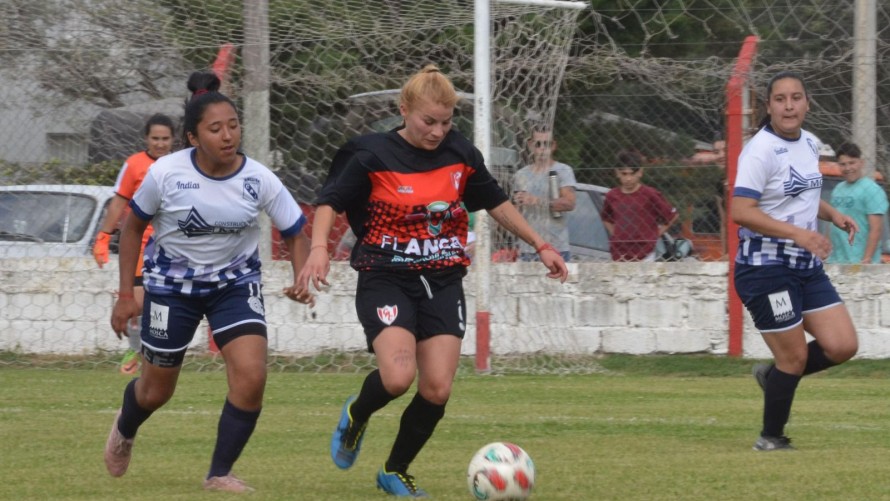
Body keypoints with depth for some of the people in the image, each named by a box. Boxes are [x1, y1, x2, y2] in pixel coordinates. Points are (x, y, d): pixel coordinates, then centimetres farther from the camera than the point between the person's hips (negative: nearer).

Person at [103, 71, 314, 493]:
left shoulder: (259, 180, -18)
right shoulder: (166, 173, -21)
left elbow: (295, 233, -5)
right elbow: (133, 225, -4)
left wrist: (302, 281, -24)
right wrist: (125, 295, -4)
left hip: (236, 283, 1)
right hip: (172, 284, -1)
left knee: (251, 376, -20)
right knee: (157, 390, 12)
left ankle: (220, 473, -2)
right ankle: (125, 430, 50)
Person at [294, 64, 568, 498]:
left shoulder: (460, 154, 3)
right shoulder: (372, 155, -8)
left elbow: (496, 202, 17)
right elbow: (330, 202, -3)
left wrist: (540, 246, 17)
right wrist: (319, 247, -21)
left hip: (443, 283, 4)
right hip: (386, 281, -4)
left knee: (437, 390, -7)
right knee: (398, 377, -24)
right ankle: (356, 415, 12)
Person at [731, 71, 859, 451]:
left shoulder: (809, 144, 9)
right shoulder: (761, 151, -16)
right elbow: (740, 211, -26)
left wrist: (831, 214, 7)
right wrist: (797, 233, -33)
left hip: (806, 265, 8)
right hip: (766, 267, -8)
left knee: (842, 346, 1)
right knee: (795, 357, -3)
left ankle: (773, 375, 24)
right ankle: (771, 439, 17)